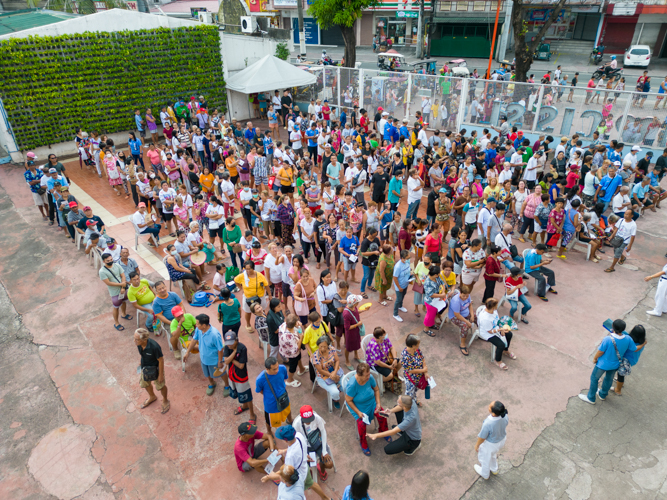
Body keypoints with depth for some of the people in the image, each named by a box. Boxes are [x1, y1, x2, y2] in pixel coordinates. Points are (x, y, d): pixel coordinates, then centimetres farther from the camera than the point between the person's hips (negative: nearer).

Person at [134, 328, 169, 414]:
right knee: (144, 384, 27)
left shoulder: (154, 347, -41)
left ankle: (165, 400, 47)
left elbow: (161, 360, -26)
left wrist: (161, 374, -16)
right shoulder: (138, 343, -23)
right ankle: (152, 397, 59)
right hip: (144, 367, 6)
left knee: (160, 386, 17)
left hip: (155, 368, -6)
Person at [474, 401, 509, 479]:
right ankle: (494, 469, 63)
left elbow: (482, 437, -25)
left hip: (490, 443, -5)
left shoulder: (488, 424, -44)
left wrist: (477, 445, -4)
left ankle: (484, 473, 57)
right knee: (493, 453, 36)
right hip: (502, 438, 5)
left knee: (484, 457, 28)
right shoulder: (505, 416, -29)